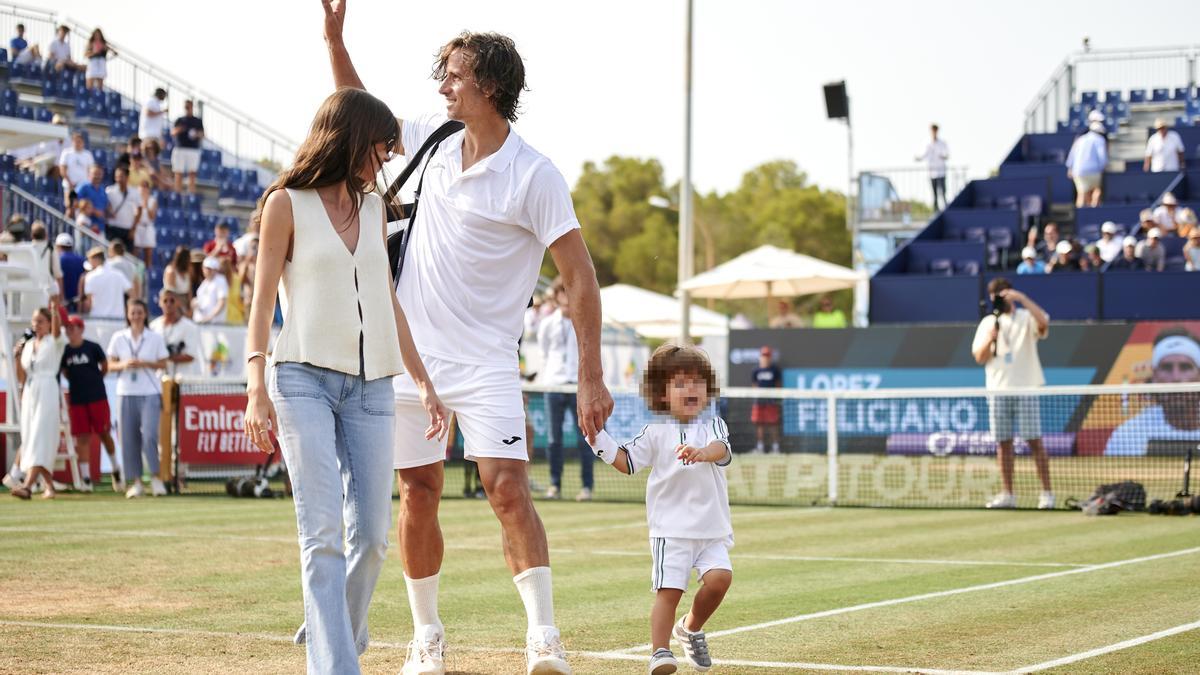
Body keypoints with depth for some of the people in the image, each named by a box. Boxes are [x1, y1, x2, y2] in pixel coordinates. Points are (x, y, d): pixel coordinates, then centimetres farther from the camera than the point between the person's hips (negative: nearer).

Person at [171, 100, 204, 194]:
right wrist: (177, 130, -19)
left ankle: (192, 194, -12)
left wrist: (197, 134, -15)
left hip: (193, 150, -1)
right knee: (179, 173, -4)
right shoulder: (179, 121, 15)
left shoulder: (198, 121, 14)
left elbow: (202, 135, 8)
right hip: (180, 149, 1)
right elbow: (172, 132, 4)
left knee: (192, 174, -9)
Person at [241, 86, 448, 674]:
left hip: (371, 385, 5)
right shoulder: (287, 203, 2)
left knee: (373, 535, 1)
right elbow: (262, 301, -2)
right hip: (305, 380, -5)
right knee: (324, 533, -15)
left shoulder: (373, 206, 17)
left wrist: (424, 382, 19)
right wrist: (257, 388, -14)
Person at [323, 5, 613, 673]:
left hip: (485, 362, -6)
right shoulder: (436, 140, 6)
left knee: (508, 489, -17)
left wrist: (592, 378, -17)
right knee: (418, 495, 7)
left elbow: (581, 278, -13)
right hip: (412, 353, 6)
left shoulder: (535, 175, -12)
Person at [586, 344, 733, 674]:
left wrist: (702, 453, -41)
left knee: (720, 577, -16)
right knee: (668, 589, -11)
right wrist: (598, 437, -5)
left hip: (712, 529, 1)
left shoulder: (712, 425, 4)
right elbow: (627, 462, 7)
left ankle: (691, 628, 10)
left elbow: (722, 450, -18)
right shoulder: (656, 433, 4)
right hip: (670, 528, -1)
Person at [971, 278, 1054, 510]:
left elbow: (1043, 321, -21)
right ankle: (1007, 495, 10)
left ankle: (1046, 493, -5)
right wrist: (989, 339, -9)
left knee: (1034, 441, -7)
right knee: (1003, 443, 4)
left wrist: (1022, 298, -23)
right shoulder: (987, 323, 13)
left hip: (1026, 388, -4)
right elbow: (979, 358, 9)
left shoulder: (1026, 318, 2)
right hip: (998, 390, 4)